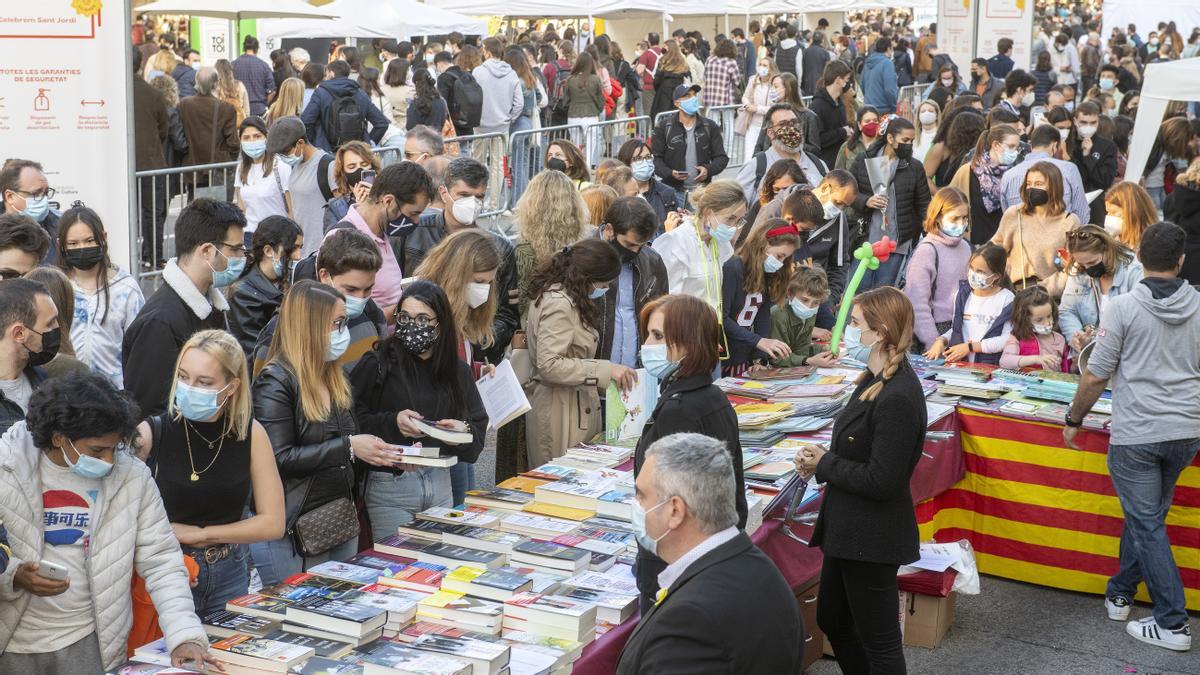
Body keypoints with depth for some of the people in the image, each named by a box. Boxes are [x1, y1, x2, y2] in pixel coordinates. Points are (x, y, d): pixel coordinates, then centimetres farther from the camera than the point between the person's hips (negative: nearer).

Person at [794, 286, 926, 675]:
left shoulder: (898, 398, -25)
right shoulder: (877, 380, 5)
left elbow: (880, 481, -26)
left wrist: (824, 465, -13)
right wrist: (823, 458, -4)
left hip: (872, 537, -10)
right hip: (849, 527, 10)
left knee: (878, 641, 6)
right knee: (831, 618, 24)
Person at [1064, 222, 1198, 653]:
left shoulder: (1124, 307, -11)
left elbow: (1095, 377, -9)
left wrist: (1073, 420, 6)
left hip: (1136, 435, -5)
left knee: (1148, 524, 2)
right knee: (1146, 515, 20)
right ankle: (1120, 593, 33)